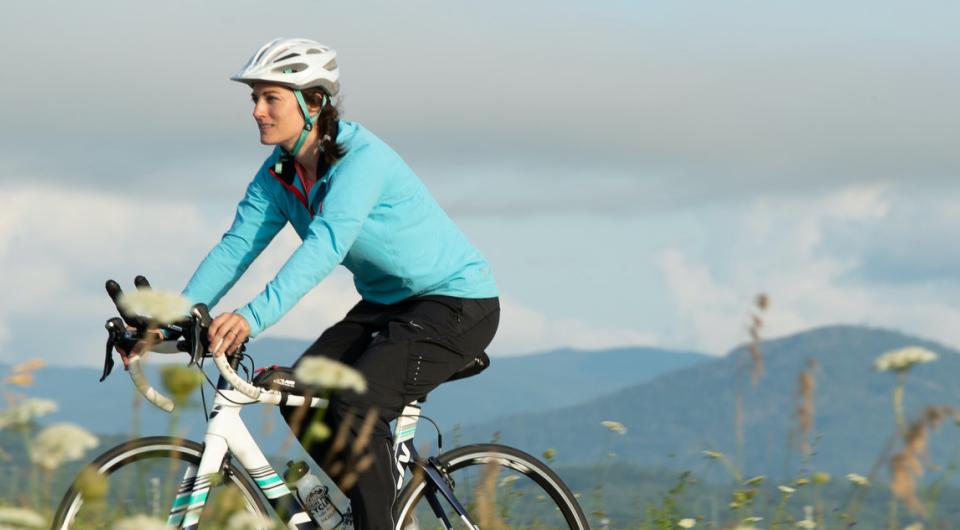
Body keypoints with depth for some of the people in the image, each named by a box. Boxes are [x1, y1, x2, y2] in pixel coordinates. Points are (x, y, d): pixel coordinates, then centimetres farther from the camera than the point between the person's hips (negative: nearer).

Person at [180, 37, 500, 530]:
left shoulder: (361, 159, -27)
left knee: (354, 406, -25)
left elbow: (325, 246, -40)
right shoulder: (280, 173, -3)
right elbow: (236, 247, -6)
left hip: (456, 303, -8)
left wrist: (254, 316, -51)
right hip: (386, 302, 8)